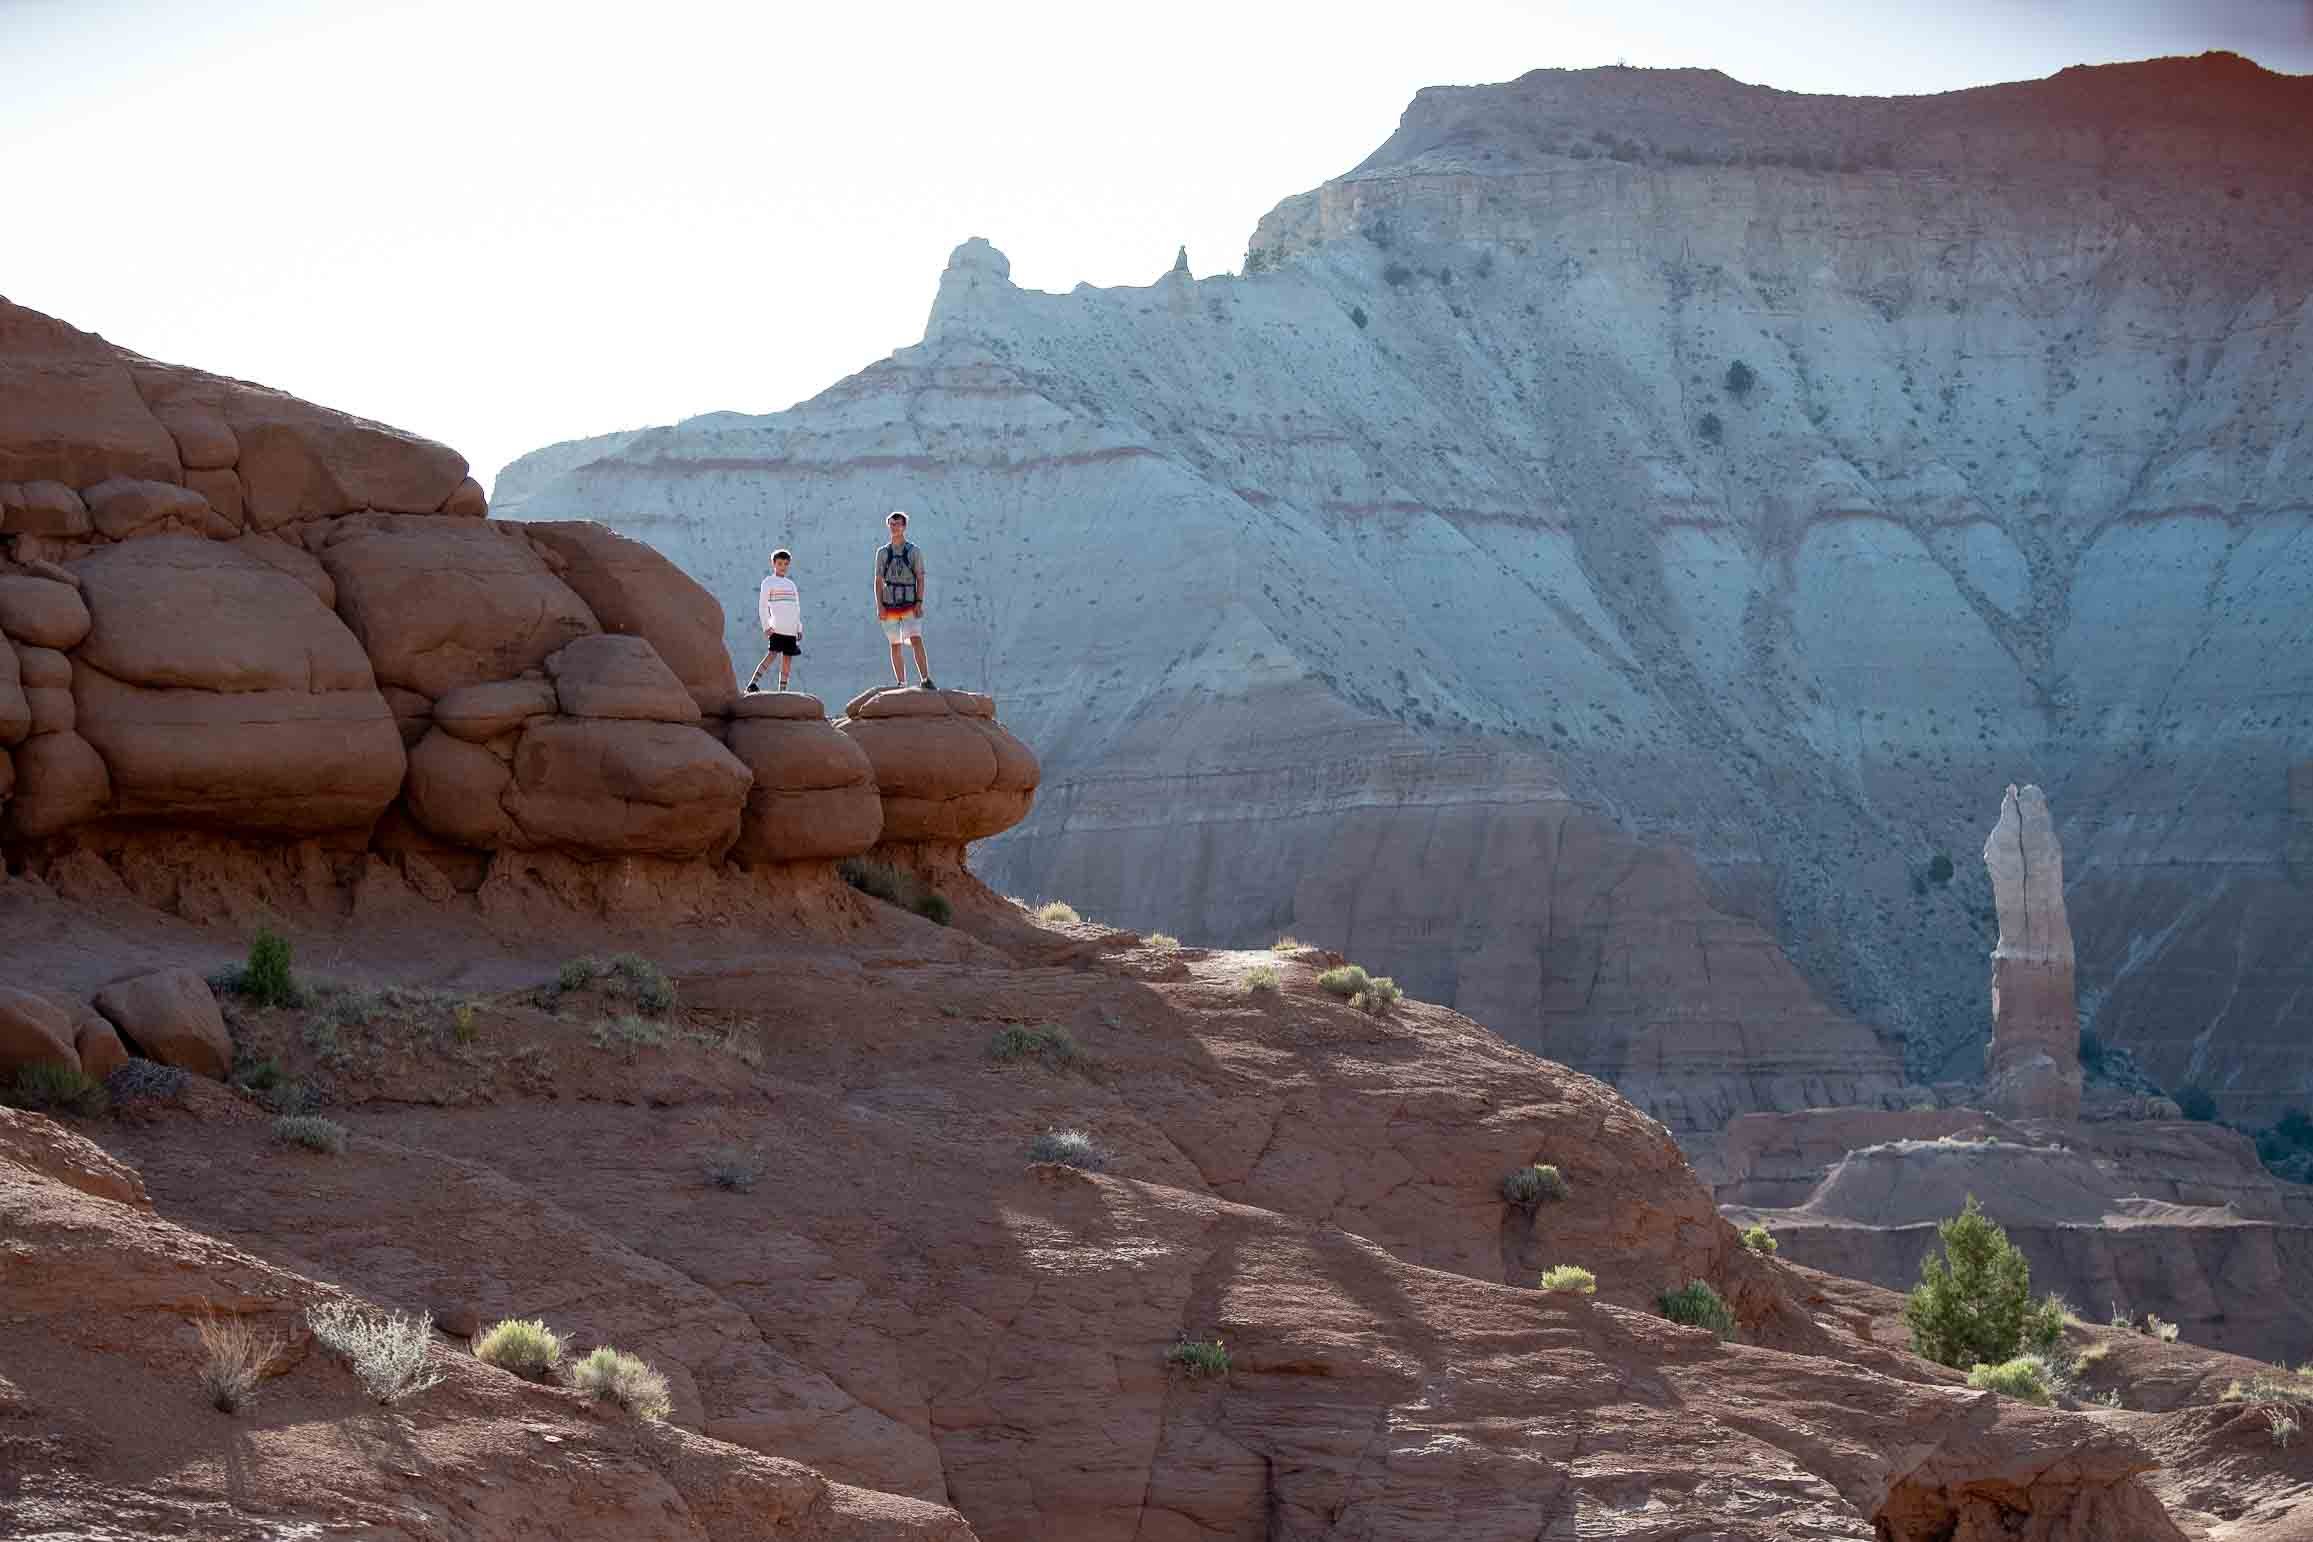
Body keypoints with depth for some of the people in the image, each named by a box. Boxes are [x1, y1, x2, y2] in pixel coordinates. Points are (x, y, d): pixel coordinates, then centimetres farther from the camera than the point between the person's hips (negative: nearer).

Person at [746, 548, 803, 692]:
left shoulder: (791, 584, 19)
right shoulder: (768, 582, 3)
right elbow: (762, 606, -1)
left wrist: (799, 628, 16)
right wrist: (766, 626, -10)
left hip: (791, 629, 6)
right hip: (776, 627, -6)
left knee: (787, 659, 4)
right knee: (772, 654, -18)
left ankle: (782, 691, 7)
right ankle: (752, 684, -19)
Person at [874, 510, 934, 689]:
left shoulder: (914, 551, 2)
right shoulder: (882, 552, 8)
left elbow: (920, 579, 0)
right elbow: (878, 581, 7)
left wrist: (919, 603, -11)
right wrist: (879, 606, -3)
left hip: (910, 605, -2)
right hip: (890, 605, 2)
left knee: (916, 640, -18)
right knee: (895, 646, 5)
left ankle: (925, 679, -22)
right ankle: (901, 684, 10)